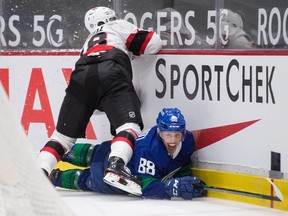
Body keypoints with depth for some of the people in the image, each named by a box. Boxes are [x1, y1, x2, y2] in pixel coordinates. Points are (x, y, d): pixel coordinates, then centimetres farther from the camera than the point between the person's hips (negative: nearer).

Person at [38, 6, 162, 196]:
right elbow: (154, 44, 19)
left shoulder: (90, 41, 45)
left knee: (66, 132, 12)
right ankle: (115, 167, -36)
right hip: (111, 73, -5)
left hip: (81, 77, 5)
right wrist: (134, 50, 38)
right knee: (129, 125, -11)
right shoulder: (119, 26, 28)